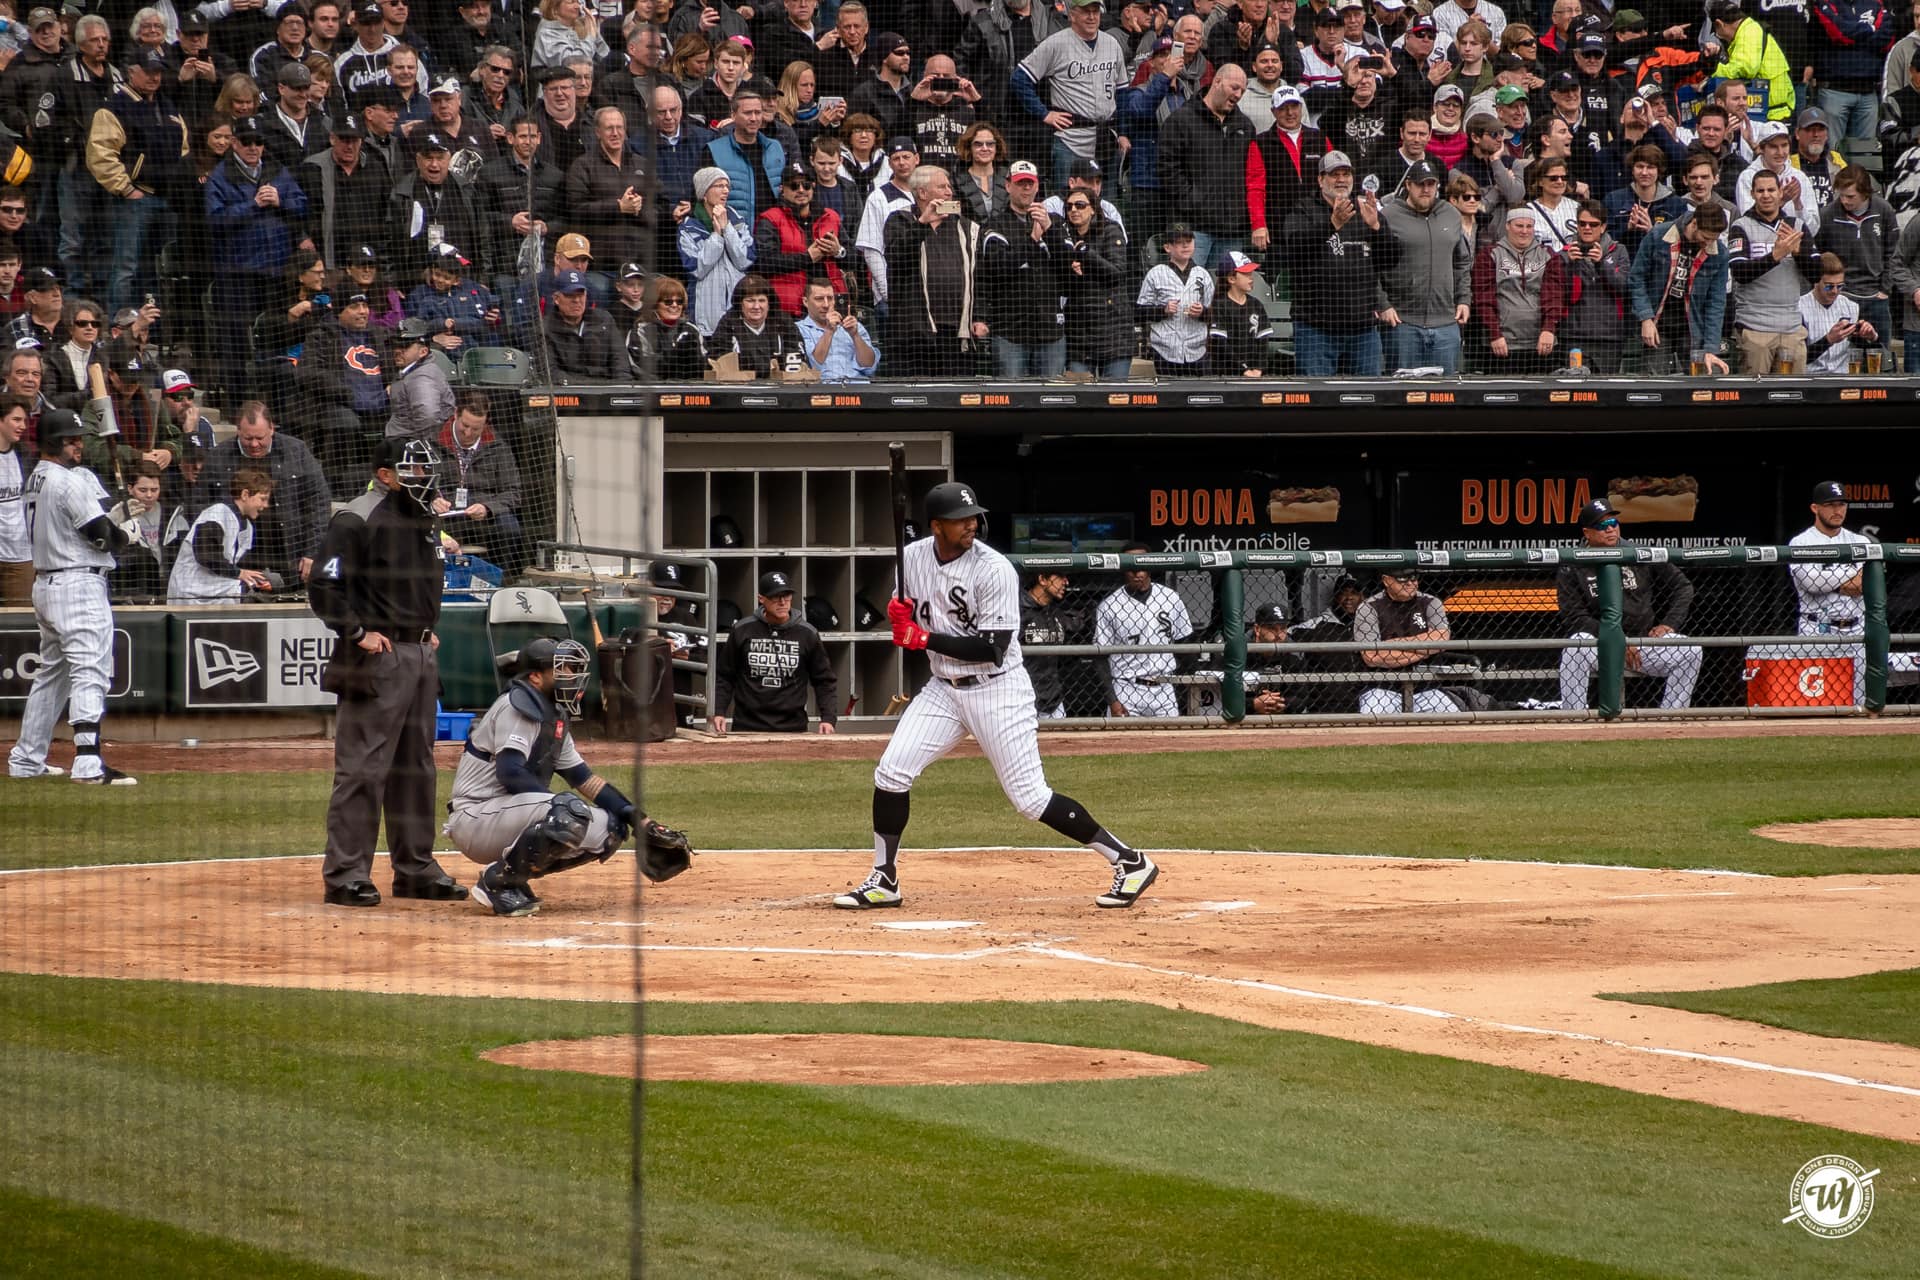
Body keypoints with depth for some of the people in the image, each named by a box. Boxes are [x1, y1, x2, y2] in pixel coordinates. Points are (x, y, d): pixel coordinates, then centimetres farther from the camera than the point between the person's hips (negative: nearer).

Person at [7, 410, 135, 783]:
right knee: (89, 671, -15)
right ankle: (88, 762, -26)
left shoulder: (36, 479, 14)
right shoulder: (70, 481, -15)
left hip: (45, 583, 10)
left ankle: (26, 759, 25)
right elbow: (102, 535, -17)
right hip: (80, 585, -10)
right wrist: (123, 535, 3)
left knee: (52, 672, 20)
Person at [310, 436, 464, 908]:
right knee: (363, 768, -9)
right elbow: (324, 586, -16)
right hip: (376, 657, -9)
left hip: (419, 655, 9)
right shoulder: (358, 519, -11)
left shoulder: (421, 519, 17)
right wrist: (358, 633, -17)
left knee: (416, 767, 14)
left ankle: (416, 868, 22)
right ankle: (346, 874, -8)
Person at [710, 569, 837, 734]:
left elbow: (824, 681, 8)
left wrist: (828, 719, -3)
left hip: (792, 728, 0)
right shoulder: (742, 631, 2)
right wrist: (718, 712, -3)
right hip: (747, 727, 0)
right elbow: (723, 676, 9)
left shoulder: (806, 634, 3)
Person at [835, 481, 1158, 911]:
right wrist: (898, 612, -8)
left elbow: (992, 650, -22)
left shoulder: (993, 569, -20)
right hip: (944, 688, 6)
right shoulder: (912, 557, -1)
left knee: (1030, 797, -8)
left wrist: (925, 638, -23)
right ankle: (883, 881, 10)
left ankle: (1128, 861, 0)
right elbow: (906, 616, 17)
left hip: (997, 688, -6)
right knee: (890, 773, -4)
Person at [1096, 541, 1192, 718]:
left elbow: (1184, 642, 13)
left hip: (1164, 690, 3)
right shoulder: (1109, 605, -4)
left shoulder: (1171, 598, 5)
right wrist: (1112, 701, -10)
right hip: (1126, 690, -3)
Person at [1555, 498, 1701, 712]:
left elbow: (1682, 587, 12)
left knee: (1690, 650, -19)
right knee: (1576, 645, -36)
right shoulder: (1573, 568, -3)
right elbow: (1573, 617, -11)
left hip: (1643, 642, 3)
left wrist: (1669, 624, -4)